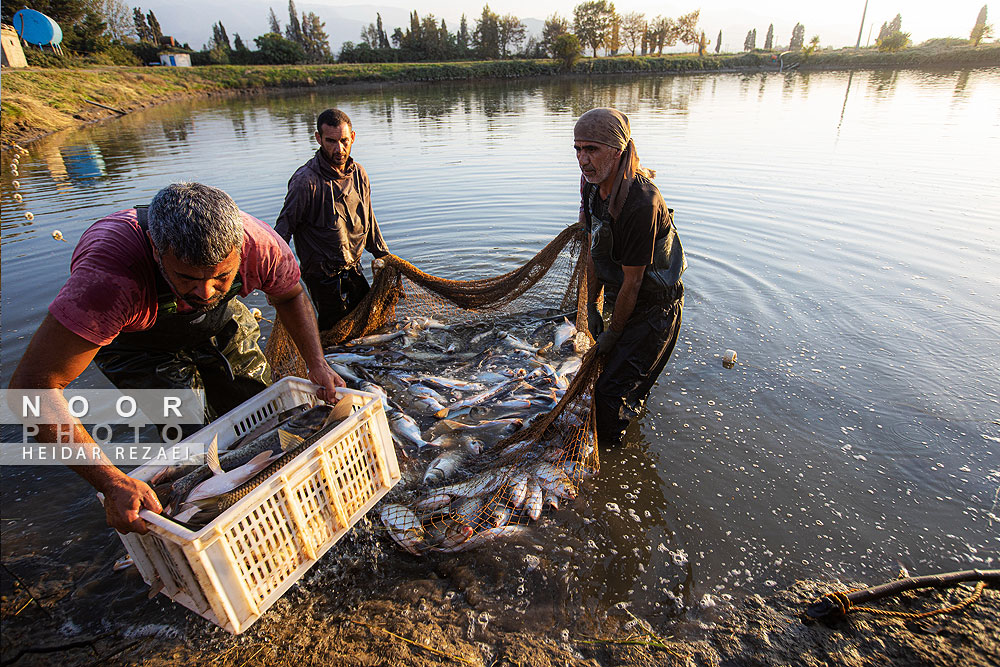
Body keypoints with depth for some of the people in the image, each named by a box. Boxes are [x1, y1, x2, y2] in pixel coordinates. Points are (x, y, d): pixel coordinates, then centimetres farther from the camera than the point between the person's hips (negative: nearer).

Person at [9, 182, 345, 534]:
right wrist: (112, 483, -46)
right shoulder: (109, 279, -46)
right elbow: (34, 385, -41)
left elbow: (290, 296, -11)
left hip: (218, 321, 3)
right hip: (136, 341, -3)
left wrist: (317, 364, -22)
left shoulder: (261, 246, -35)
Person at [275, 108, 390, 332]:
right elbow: (283, 230, -17)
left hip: (353, 270, 7)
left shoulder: (358, 174, 2)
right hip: (323, 277, -7)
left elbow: (368, 221, 14)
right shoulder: (306, 181, -20)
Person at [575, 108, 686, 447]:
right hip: (624, 301, 8)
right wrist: (592, 307, 7)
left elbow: (632, 281, -24)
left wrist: (612, 334, -13)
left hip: (655, 309, -8)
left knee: (610, 391, -6)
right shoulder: (593, 186, -4)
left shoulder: (641, 203, -32)